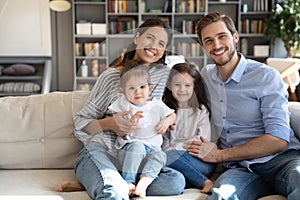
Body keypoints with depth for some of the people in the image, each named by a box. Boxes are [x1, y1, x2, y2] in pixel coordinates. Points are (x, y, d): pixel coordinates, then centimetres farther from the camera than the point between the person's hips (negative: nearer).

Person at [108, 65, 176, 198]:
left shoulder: (157, 105, 11)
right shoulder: (123, 104, 4)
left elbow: (173, 115, 23)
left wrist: (167, 121, 1)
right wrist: (131, 121, -19)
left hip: (152, 148, 2)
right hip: (127, 149, -2)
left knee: (160, 155, -30)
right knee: (137, 146, -36)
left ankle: (144, 181, -45)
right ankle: (128, 182, -39)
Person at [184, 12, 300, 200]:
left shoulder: (266, 76, -3)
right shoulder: (205, 75, 13)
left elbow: (279, 140, -11)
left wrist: (219, 155, -8)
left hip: (281, 159, -1)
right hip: (241, 169, 2)